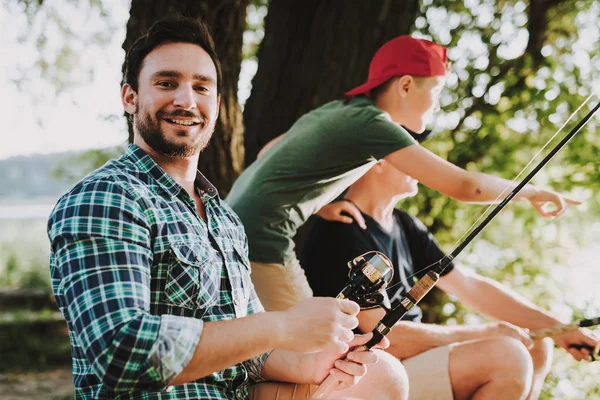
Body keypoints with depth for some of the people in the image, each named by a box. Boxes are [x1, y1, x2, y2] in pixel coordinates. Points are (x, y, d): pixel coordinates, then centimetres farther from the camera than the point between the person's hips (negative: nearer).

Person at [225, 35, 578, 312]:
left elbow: (269, 153, 24)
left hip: (235, 230, 9)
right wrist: (531, 192, 2)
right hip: (263, 243, -9)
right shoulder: (371, 122, -11)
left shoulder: (340, 109, 14)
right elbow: (464, 186, -14)